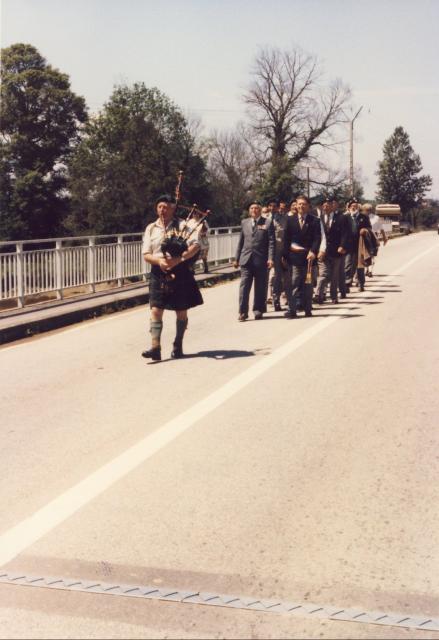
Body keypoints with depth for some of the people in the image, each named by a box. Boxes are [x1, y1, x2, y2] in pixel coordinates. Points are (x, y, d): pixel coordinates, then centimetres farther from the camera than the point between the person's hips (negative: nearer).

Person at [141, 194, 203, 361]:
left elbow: (195, 246, -12)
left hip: (180, 274, -2)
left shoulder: (182, 225, 0)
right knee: (156, 310, -8)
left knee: (181, 311, 7)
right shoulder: (151, 228, 9)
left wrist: (178, 259, -25)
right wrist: (159, 261, -17)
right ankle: (155, 348, -12)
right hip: (158, 274, 2)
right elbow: (146, 254, 4)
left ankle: (178, 346, 21)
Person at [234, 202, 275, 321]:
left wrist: (270, 258, -12)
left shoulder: (267, 222, 4)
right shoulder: (244, 222, 14)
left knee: (260, 287, 5)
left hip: (261, 260, -2)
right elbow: (240, 241, 15)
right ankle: (243, 312, -2)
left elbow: (271, 242, -2)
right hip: (246, 259, 2)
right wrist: (237, 259, 11)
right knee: (244, 286, -4)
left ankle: (258, 310, 16)